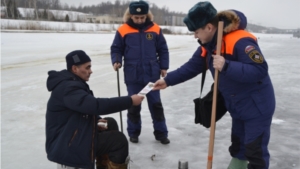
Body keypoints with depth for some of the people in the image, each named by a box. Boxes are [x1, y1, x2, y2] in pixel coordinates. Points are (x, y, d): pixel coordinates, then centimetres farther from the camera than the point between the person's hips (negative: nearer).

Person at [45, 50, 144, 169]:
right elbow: (95, 105, -35)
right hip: (66, 146, -10)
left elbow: (88, 108, 18)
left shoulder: (73, 83, 10)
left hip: (74, 135, 10)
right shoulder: (67, 88, -24)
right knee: (119, 141, -14)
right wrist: (130, 101, -31)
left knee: (110, 123, 13)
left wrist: (95, 120, -1)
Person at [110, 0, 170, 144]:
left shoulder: (155, 29, 0)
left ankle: (161, 133, 22)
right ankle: (133, 133, 27)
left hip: (152, 75, 1)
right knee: (134, 106, 10)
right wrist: (116, 61, -15)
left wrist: (163, 67, 4)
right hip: (133, 76, -1)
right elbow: (116, 49, 2)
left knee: (156, 104, 10)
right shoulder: (123, 30, -6)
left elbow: (163, 50, 8)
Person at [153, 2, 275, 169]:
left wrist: (227, 66, -39)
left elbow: (259, 70, -32)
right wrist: (168, 80, 4)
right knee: (238, 145, 21)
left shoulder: (240, 41, -27)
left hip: (257, 106, -8)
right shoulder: (208, 46, 0)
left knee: (256, 150, 0)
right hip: (237, 106, 8)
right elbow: (191, 67, 7)